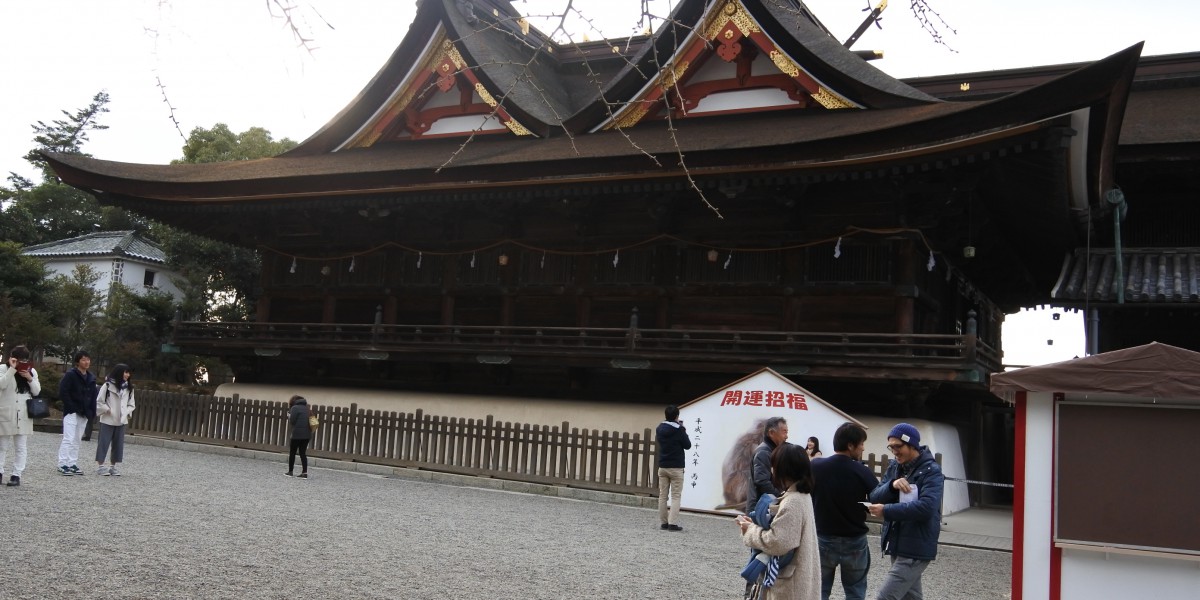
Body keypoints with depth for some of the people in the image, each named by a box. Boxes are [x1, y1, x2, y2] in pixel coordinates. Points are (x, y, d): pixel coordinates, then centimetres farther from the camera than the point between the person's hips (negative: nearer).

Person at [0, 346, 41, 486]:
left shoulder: (31, 371, 9)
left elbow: (37, 391, 6)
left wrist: (30, 378, -9)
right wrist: (12, 369, -20)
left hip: (23, 415, 2)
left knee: (21, 447, 1)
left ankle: (17, 475, 3)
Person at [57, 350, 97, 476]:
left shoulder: (91, 378, 14)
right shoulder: (70, 375, -6)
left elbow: (93, 396, 16)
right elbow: (62, 392, -12)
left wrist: (92, 412, 5)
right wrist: (72, 407, -15)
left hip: (84, 414, 7)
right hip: (71, 412, -7)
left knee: (77, 440, 10)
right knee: (69, 438, -11)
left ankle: (73, 464, 14)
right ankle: (63, 464, -8)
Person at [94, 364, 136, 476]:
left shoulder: (129, 388, 7)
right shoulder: (108, 385, -9)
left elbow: (131, 404, 13)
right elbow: (99, 401, -6)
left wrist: (126, 412, -2)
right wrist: (108, 410, -12)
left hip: (121, 421, 5)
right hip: (108, 420, -5)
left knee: (118, 443, 7)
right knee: (104, 442, 0)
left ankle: (113, 466, 15)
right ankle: (100, 466, 5)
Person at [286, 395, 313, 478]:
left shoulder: (295, 408, -3)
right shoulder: (307, 408, 14)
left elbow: (292, 421, -8)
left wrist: (289, 416, 9)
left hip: (297, 434, -5)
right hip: (307, 434, 5)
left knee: (292, 452, 10)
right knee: (303, 453, 8)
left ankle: (290, 471, 15)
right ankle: (304, 472, -1)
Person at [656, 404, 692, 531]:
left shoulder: (660, 428, 3)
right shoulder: (679, 430, -12)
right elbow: (687, 445, -5)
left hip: (662, 467, 5)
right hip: (676, 468, -5)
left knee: (662, 496, 8)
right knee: (675, 497, -2)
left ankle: (663, 522, 9)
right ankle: (673, 523, -9)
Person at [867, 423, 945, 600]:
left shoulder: (931, 471, -13)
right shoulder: (894, 467, 9)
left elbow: (926, 507, -27)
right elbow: (875, 496, 2)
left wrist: (886, 511, -25)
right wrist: (892, 485, -18)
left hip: (916, 549, -8)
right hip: (897, 545, 8)